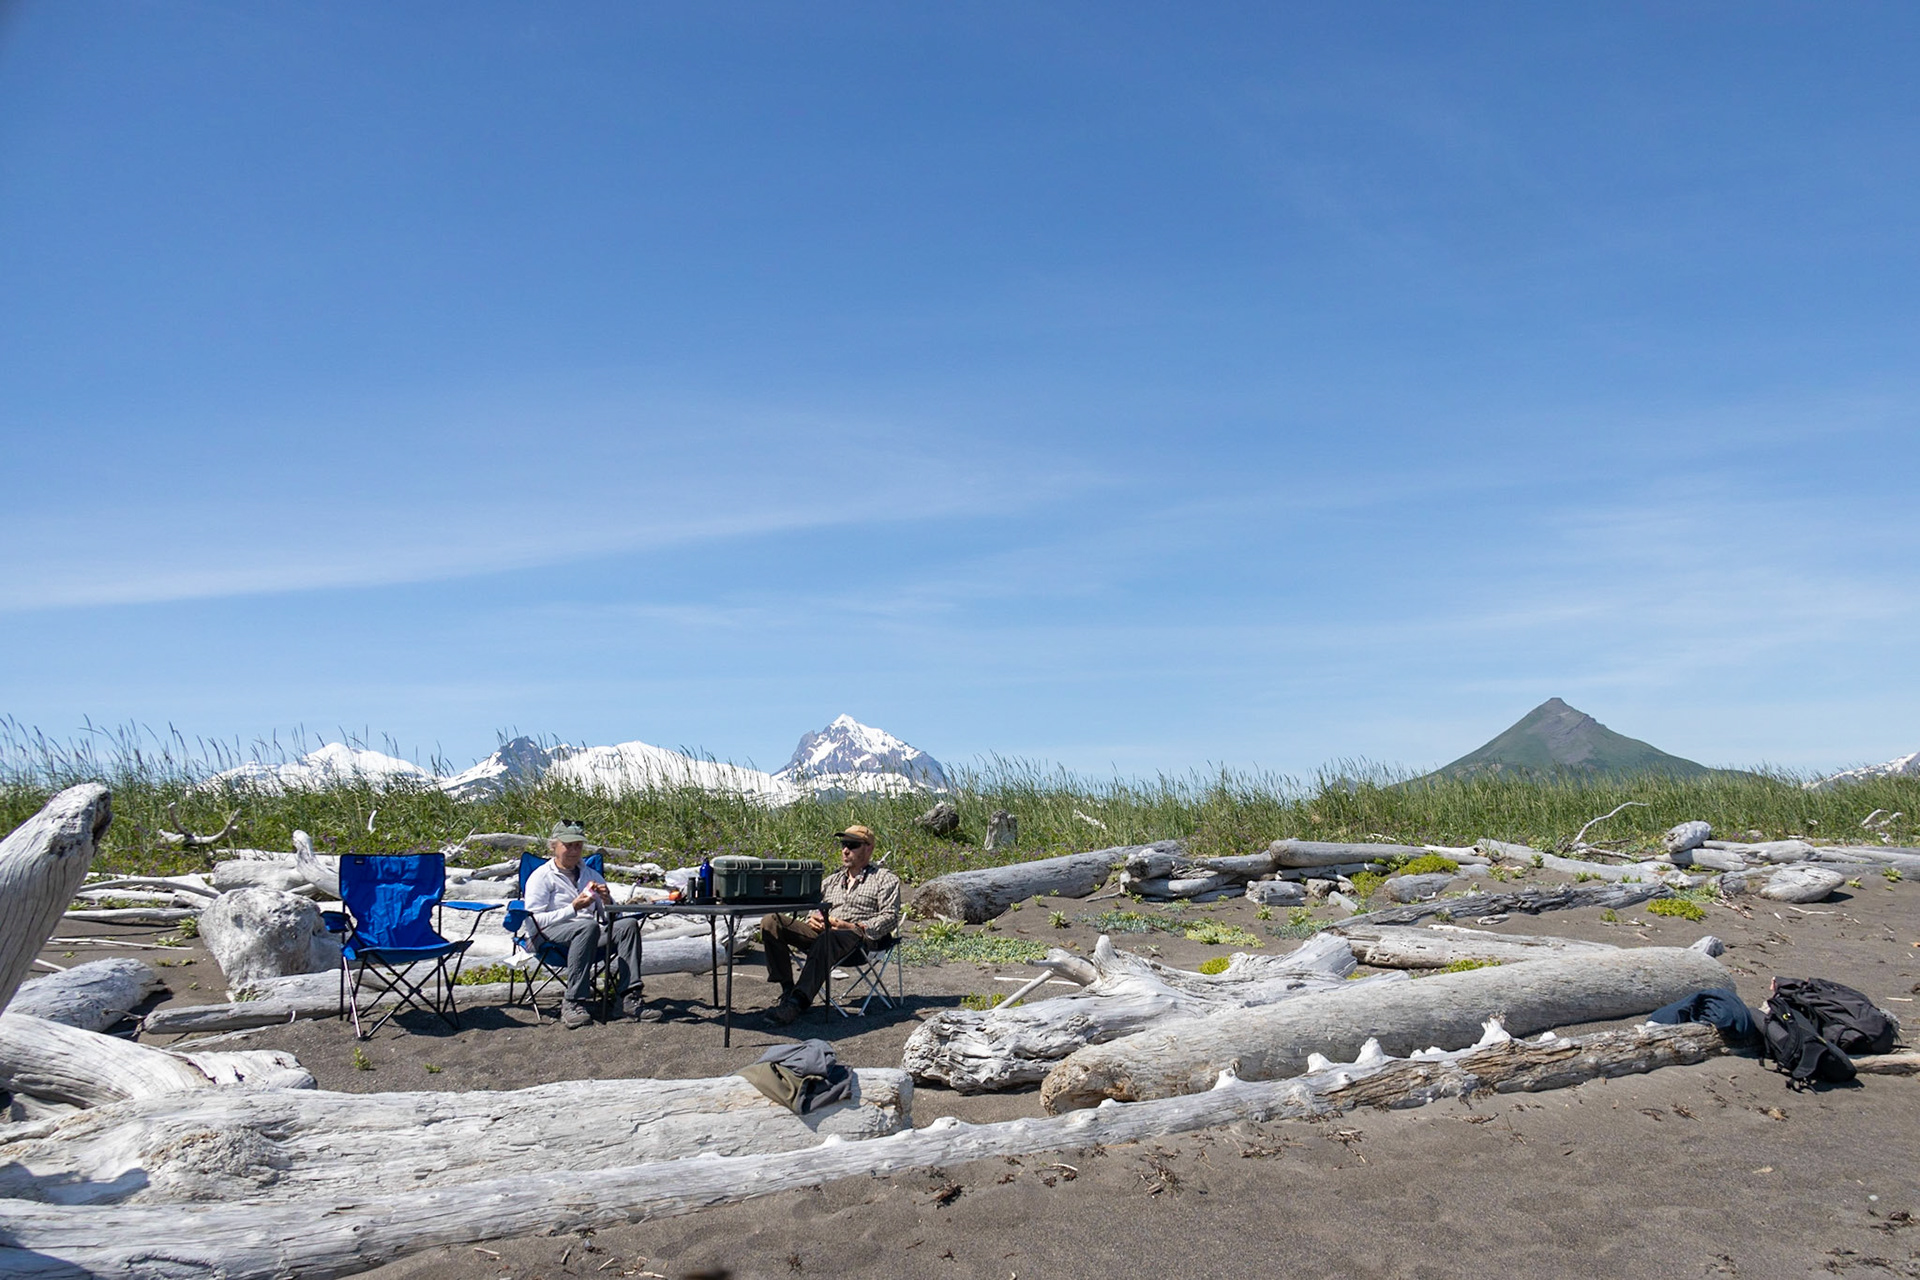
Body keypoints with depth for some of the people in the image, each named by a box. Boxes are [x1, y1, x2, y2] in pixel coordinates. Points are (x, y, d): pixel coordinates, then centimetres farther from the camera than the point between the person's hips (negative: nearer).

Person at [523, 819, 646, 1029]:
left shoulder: (592, 875, 26)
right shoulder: (541, 877, 10)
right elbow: (535, 920, -5)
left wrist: (607, 902, 1)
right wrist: (573, 908, -14)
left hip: (591, 940, 5)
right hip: (554, 937, -5)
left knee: (628, 924, -23)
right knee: (588, 926, -37)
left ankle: (629, 997, -31)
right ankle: (573, 1003, -40)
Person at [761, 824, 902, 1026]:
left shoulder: (885, 879, 14)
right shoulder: (832, 880, 32)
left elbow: (890, 917, -1)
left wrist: (853, 927, -14)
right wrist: (811, 919, 0)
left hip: (857, 936, -6)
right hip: (821, 931, 6)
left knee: (827, 939, -42)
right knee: (771, 922, -17)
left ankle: (798, 1002, -50)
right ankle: (787, 990, -20)